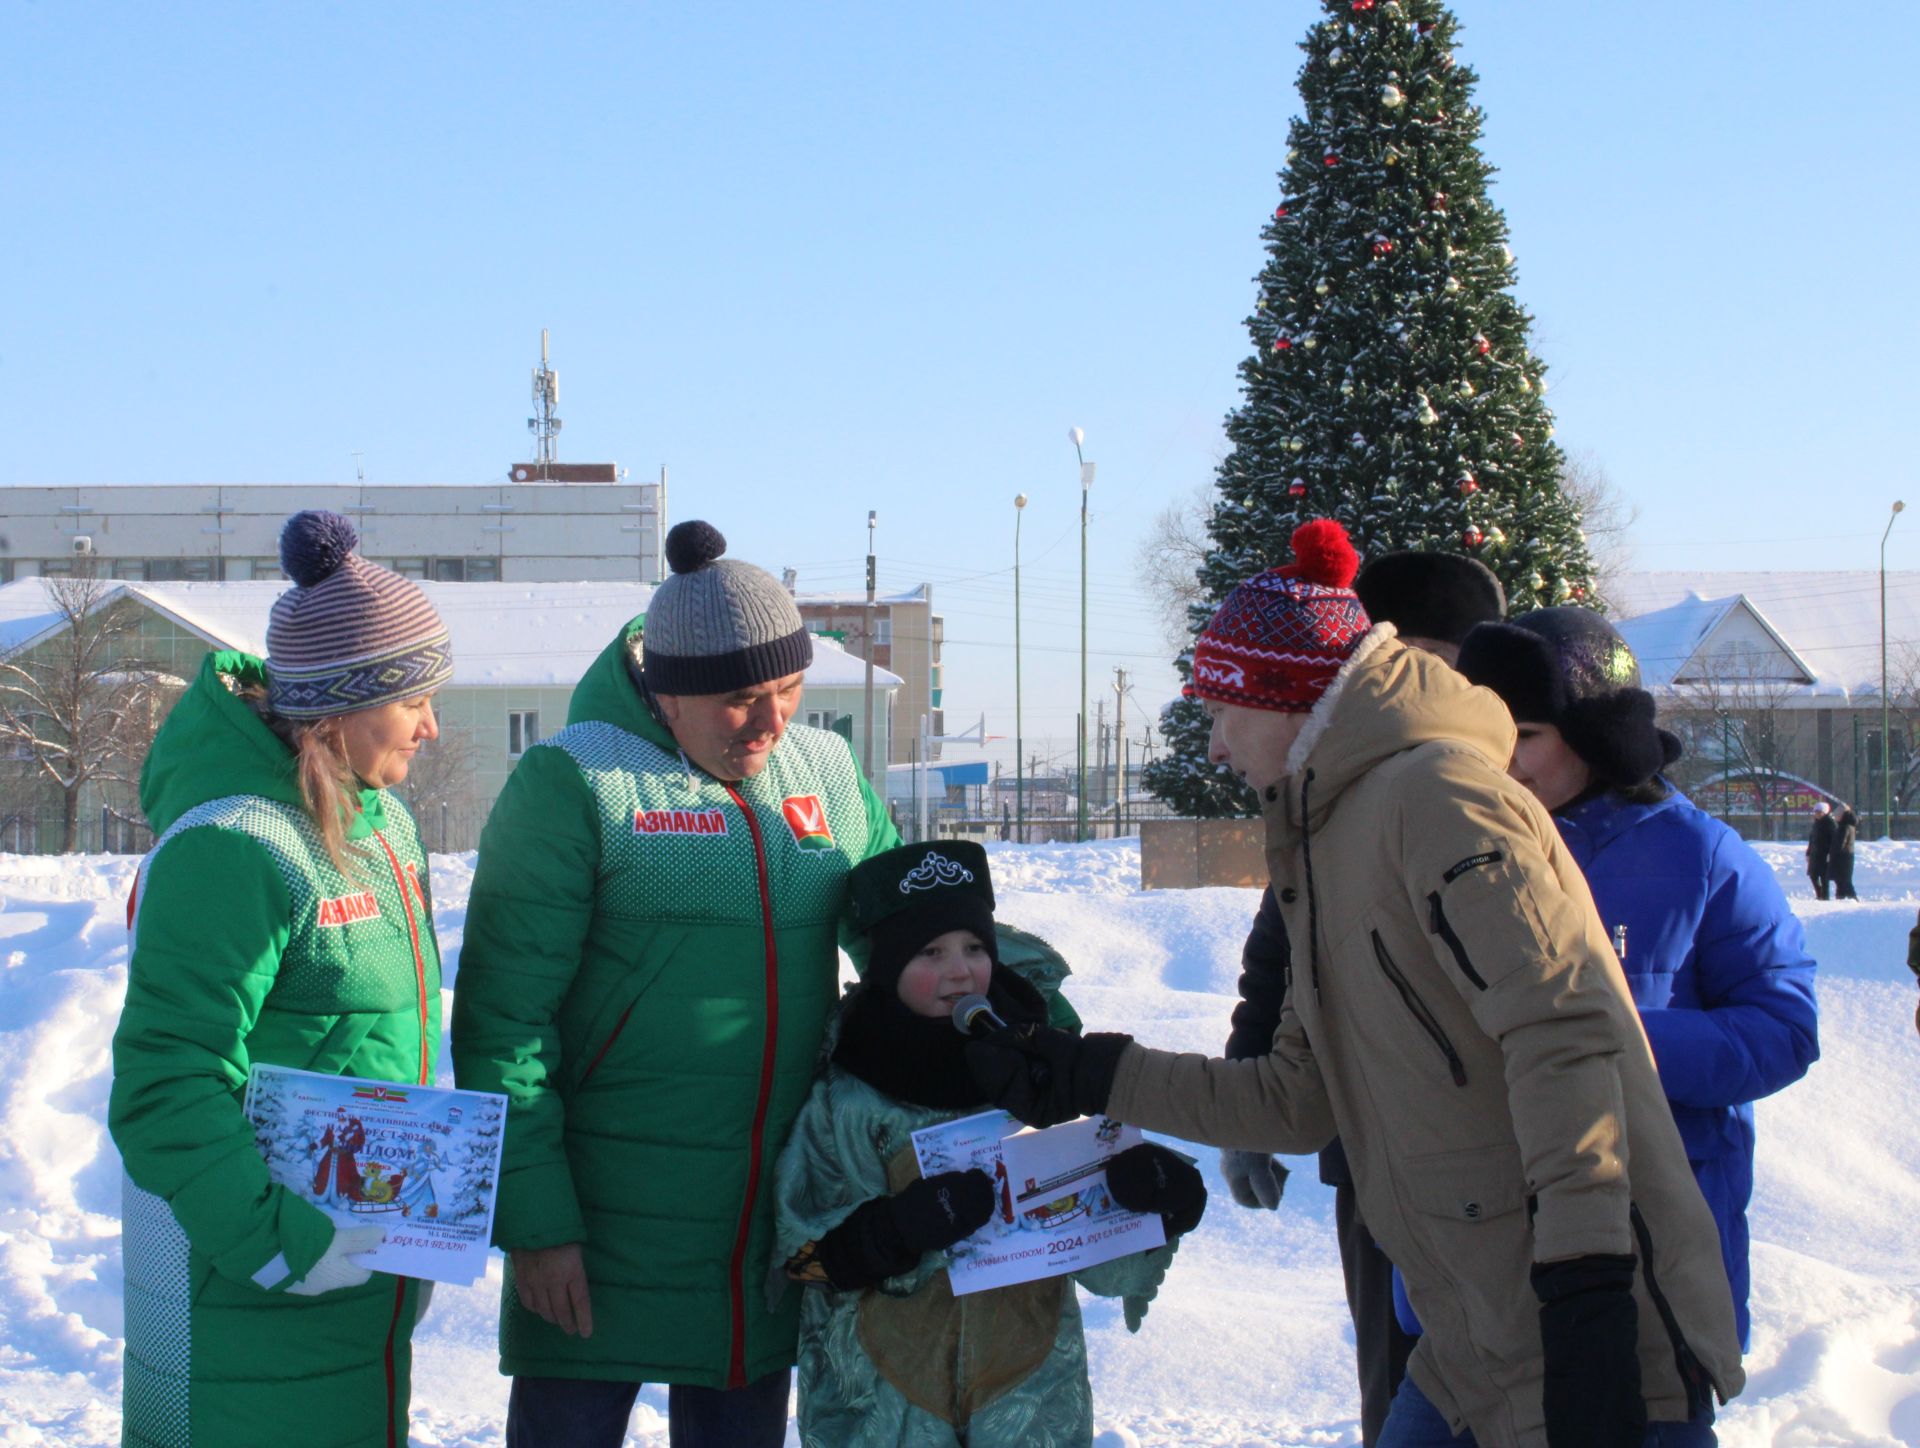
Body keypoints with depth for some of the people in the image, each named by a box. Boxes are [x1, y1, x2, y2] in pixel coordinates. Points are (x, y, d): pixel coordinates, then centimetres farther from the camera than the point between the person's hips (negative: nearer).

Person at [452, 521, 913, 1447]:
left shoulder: (826, 771, 6)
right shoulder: (575, 780, -10)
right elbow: (503, 1014, -11)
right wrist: (532, 1219, -14)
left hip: (773, 1227, 5)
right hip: (604, 1224, -5)